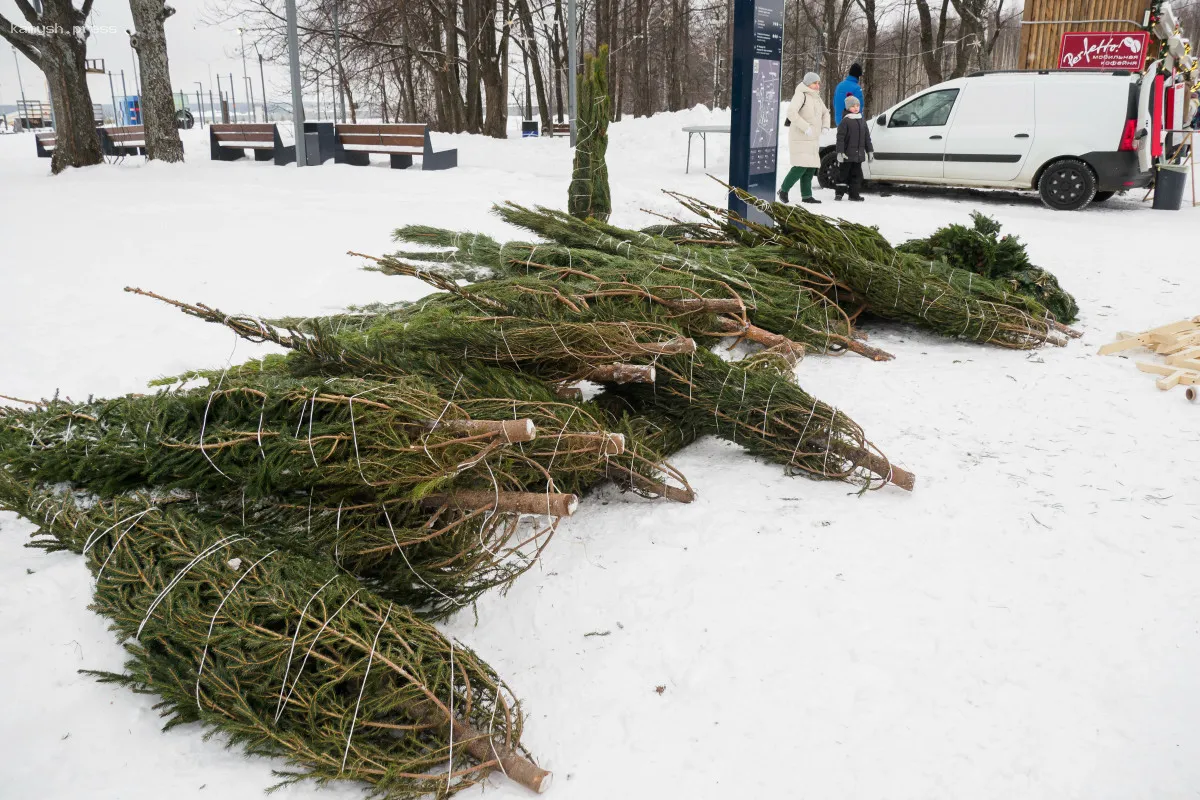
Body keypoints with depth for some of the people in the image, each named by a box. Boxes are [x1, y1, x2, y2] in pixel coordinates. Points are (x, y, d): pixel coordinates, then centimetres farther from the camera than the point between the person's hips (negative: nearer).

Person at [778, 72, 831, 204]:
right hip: (800, 138, -9)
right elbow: (791, 113, -25)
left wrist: (825, 126, 11)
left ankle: (806, 195, 10)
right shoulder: (800, 95, -11)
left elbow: (825, 112, 30)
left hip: (813, 139, 9)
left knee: (811, 167, 6)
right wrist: (806, 127, -26)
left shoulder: (816, 97, 17)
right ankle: (783, 190, -1)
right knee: (801, 166, -15)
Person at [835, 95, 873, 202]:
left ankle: (854, 194, 11)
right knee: (845, 172, 1)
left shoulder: (862, 121, 13)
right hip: (848, 154, -6)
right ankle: (839, 193, 7)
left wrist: (870, 150, 15)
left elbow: (867, 137, 18)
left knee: (856, 174, 7)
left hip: (859, 154, 6)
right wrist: (840, 152, -19)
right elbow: (840, 138, -12)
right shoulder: (845, 121, -6)